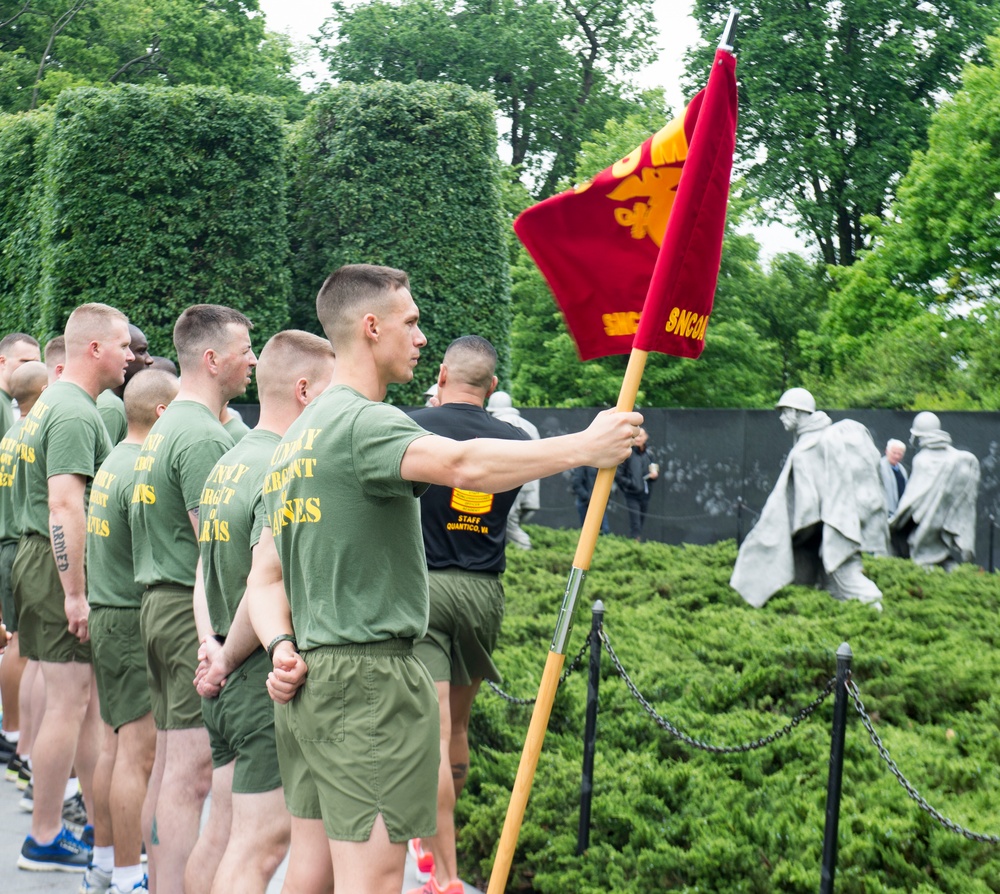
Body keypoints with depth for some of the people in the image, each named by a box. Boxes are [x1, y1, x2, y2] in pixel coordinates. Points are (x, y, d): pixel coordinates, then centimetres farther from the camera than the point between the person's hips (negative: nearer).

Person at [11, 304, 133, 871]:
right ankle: (44, 839, 5)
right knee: (69, 702, -4)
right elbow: (65, 505, -24)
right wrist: (75, 592, -25)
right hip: (63, 568, -10)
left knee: (88, 700, 13)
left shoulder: (56, 402, 18)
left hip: (45, 560, 10)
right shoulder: (75, 414, -16)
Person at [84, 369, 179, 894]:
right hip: (134, 620, -10)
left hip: (106, 615, 10)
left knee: (116, 745, 16)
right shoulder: (142, 471, -18)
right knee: (139, 751, -7)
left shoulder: (113, 463, 14)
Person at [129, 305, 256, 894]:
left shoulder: (166, 427, 16)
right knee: (192, 772, -8)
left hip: (159, 603, 10)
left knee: (169, 765, 16)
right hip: (195, 610, -10)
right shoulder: (203, 436, -16)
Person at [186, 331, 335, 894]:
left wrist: (211, 644, 4)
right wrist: (229, 659, -10)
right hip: (272, 682, -9)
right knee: (262, 841, -5)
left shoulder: (227, 466, 12)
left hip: (228, 686, 9)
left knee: (223, 830, 18)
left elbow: (204, 572, 16)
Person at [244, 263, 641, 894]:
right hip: (370, 681, -10)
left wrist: (281, 646, 1)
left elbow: (265, 577, 17)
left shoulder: (295, 438, 19)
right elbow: (464, 465, -32)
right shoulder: (361, 422, -13)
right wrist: (586, 446, -26)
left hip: (310, 679, 10)